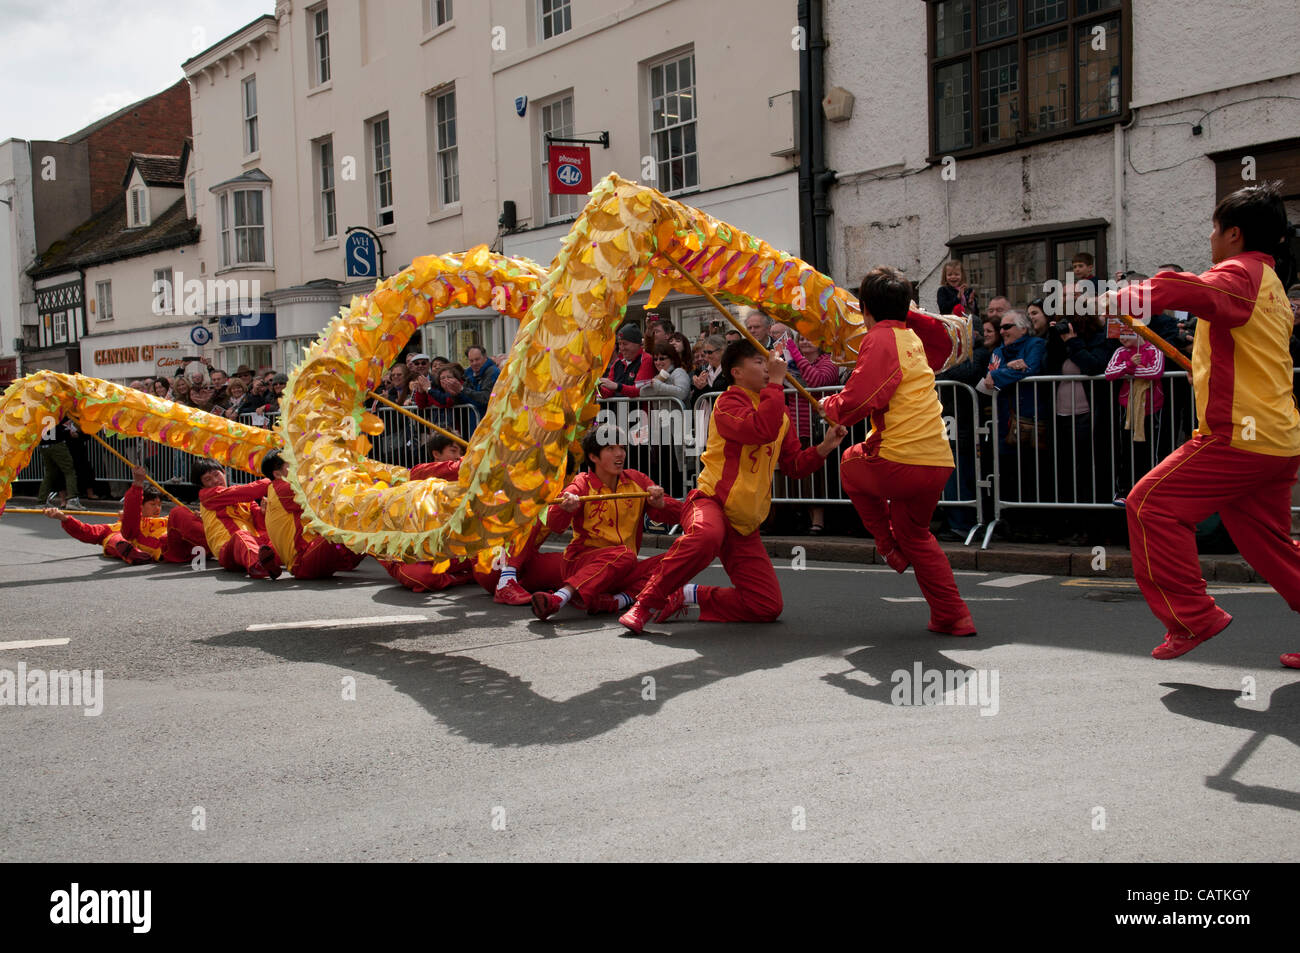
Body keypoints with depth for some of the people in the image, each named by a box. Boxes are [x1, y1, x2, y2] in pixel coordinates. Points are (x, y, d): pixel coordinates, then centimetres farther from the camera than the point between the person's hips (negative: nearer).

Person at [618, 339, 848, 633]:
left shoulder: (780, 412, 16)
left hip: (745, 525, 8)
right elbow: (762, 430, -28)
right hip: (710, 501, -7)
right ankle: (646, 603, -25)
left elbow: (794, 466, 16)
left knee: (768, 606, -2)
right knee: (706, 536, -45)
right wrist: (775, 383, -20)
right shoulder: (729, 402, -8)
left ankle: (689, 596, 15)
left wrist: (823, 448, 0)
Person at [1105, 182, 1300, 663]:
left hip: (1240, 436, -10)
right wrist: (1204, 369, 28)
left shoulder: (1240, 273, -9)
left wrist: (1112, 300, -28)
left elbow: (1185, 291, -29)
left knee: (1151, 503, -8)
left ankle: (1191, 616, -6)